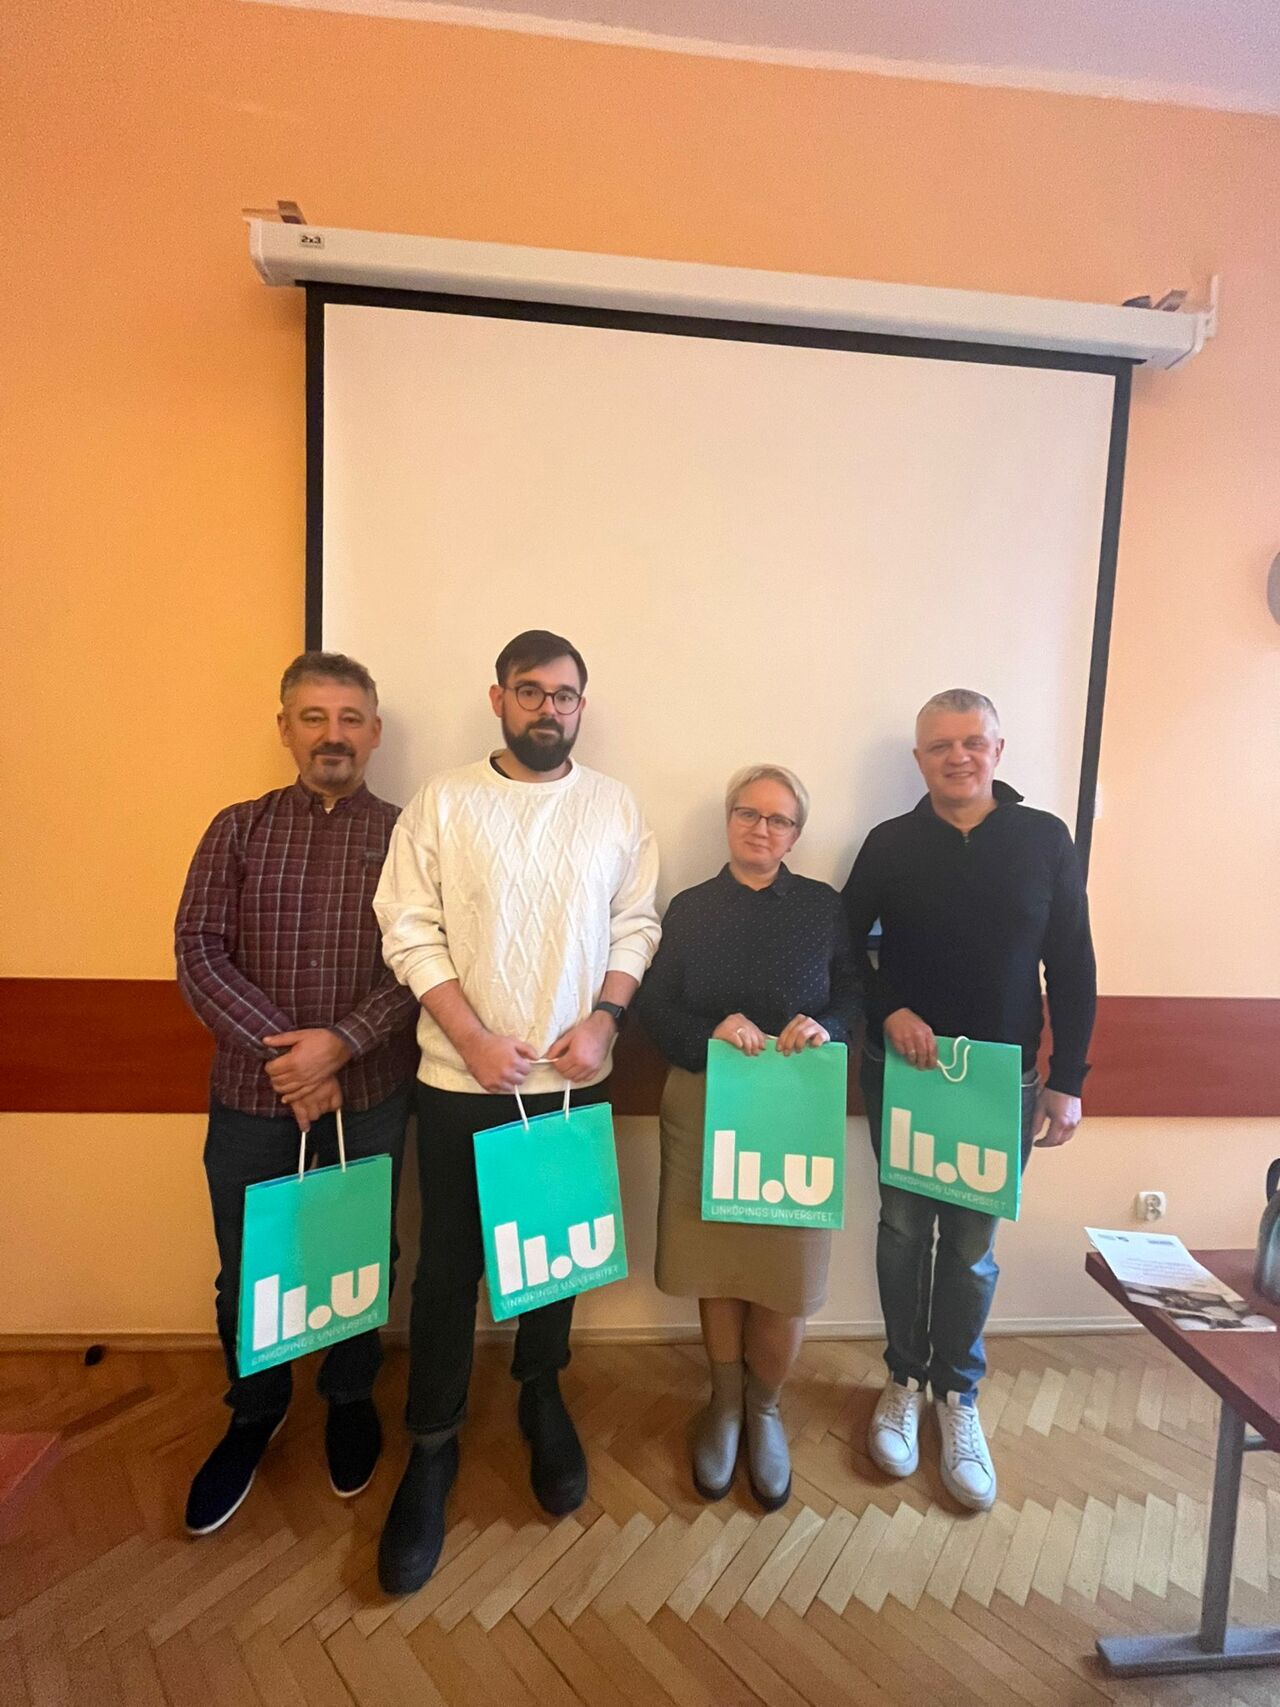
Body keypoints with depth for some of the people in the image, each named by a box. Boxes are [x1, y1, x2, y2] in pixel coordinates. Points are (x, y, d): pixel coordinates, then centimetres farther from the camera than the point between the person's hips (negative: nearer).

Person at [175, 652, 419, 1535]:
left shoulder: (405, 836, -2)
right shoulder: (237, 829, 1)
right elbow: (199, 953, -6)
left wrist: (338, 1045, -20)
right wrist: (284, 1052, -15)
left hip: (370, 1091, -1)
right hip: (251, 1093, 1)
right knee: (246, 1270, 16)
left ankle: (351, 1398, 43)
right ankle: (254, 1411, 44)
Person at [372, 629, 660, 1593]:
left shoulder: (615, 807, 3)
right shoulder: (442, 803, -3)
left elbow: (637, 925, 3)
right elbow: (411, 932, -7)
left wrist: (601, 1019, -10)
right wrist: (475, 1038, -15)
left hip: (575, 1079, 2)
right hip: (461, 1081, -1)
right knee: (449, 1266, 9)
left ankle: (542, 1397, 43)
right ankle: (432, 1448, 30)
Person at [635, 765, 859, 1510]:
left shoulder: (825, 907, 2)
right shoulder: (689, 908, 3)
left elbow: (854, 996, 0)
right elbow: (654, 1006, -1)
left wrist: (825, 1026, -21)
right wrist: (711, 1032, -19)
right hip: (705, 1108, 1)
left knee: (786, 1275, 4)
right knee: (717, 1265, 13)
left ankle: (764, 1407, 34)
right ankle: (725, 1402, 39)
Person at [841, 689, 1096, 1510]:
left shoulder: (1046, 839, -2)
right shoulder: (891, 843, -2)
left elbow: (1072, 967, 0)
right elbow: (847, 943, 2)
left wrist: (1067, 1078, -3)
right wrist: (889, 1012, -14)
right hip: (902, 1072, 1)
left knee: (971, 1243, 10)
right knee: (905, 1229, 12)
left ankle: (958, 1396, 31)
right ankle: (906, 1381, 32)